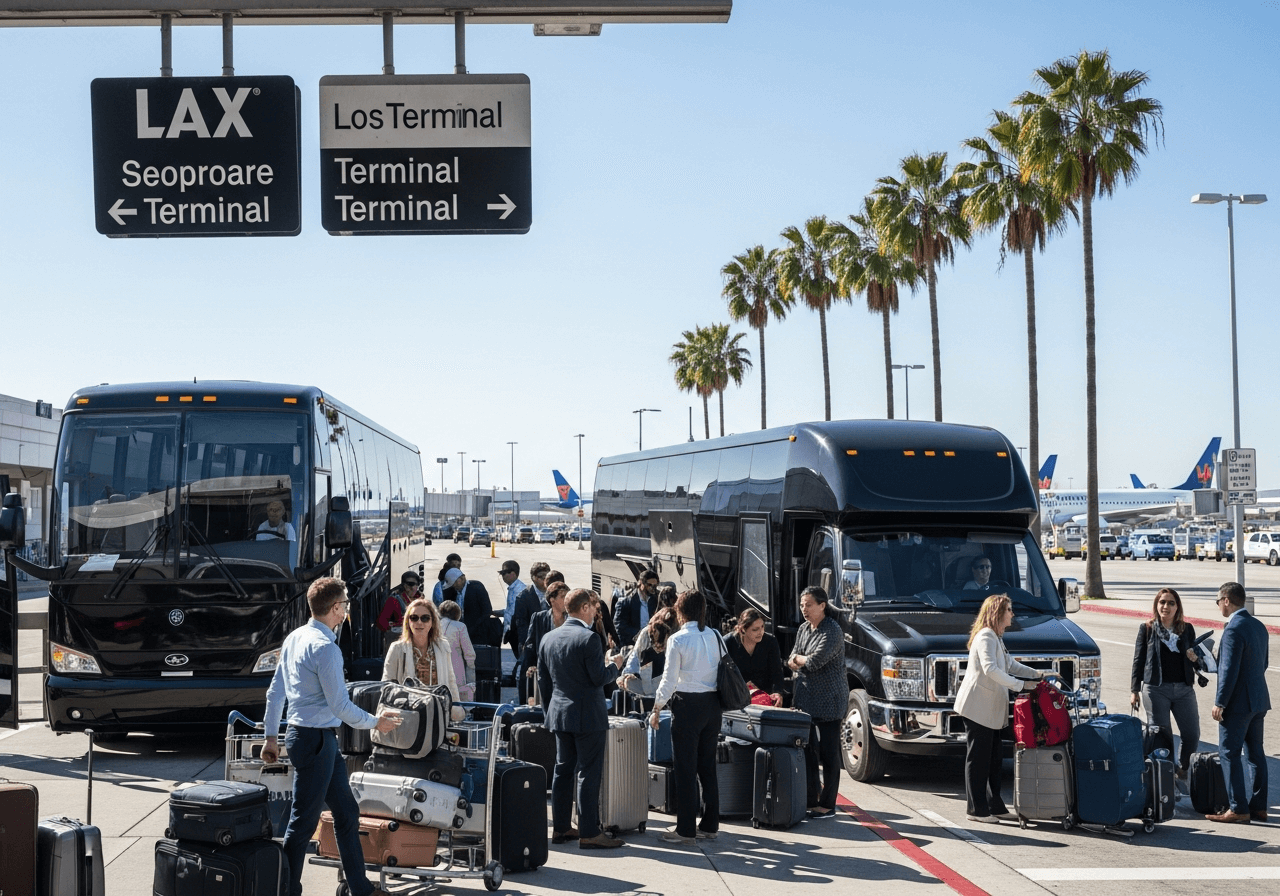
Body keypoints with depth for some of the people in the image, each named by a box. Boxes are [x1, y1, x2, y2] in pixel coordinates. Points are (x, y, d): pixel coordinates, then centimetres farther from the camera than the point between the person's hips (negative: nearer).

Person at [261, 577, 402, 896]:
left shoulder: (295, 637, 8)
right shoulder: (325, 647, -20)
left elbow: (275, 692, 13)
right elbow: (339, 706, -17)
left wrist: (271, 736, 20)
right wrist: (375, 722, -3)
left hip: (323, 740, 10)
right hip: (315, 740, -10)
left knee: (346, 813, 16)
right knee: (303, 822, -3)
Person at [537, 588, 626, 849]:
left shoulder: (548, 639, 7)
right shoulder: (588, 639, -16)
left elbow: (543, 680, 12)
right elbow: (599, 678, -17)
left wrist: (549, 712, 20)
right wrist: (614, 665, 3)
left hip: (559, 715, 7)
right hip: (588, 716, -7)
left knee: (563, 770, 14)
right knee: (588, 774, -4)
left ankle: (560, 828, 19)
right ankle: (589, 833, -2)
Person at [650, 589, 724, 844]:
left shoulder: (678, 640, -11)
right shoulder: (716, 636, 4)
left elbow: (669, 680, -10)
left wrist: (656, 710, 0)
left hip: (687, 705, -6)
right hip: (713, 704, 6)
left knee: (685, 768, 1)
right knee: (708, 766, 14)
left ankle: (686, 829, 3)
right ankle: (710, 825, 19)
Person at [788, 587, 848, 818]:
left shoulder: (832, 631, -13)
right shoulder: (804, 630, 13)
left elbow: (815, 661, -21)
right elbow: (791, 663, 10)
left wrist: (798, 658, -2)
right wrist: (805, 661, -11)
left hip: (828, 701, -8)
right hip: (806, 699, 8)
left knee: (828, 754, -2)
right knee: (807, 751, 10)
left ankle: (827, 805, 3)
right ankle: (810, 799, 18)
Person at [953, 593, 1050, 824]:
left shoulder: (996, 638, 20)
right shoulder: (985, 637, -14)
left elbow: (1010, 665, 29)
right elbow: (990, 669, -26)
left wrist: (1036, 674, 17)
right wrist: (1020, 685, -26)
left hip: (992, 710, 10)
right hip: (977, 707, -10)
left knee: (994, 758, 12)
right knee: (978, 759, -4)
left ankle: (995, 806, 18)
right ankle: (976, 809, 0)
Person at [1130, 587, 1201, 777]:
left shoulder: (1187, 629, 11)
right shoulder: (1147, 629, 5)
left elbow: (1193, 657, 18)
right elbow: (1138, 661, 6)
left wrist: (1195, 658, -7)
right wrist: (1134, 690, 1)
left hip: (1184, 688, 2)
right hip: (1156, 689, -2)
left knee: (1192, 735, 0)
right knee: (1161, 736, -2)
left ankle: (1183, 771, 20)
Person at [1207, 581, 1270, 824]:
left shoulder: (1233, 629, -19)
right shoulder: (1258, 626, 11)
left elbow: (1229, 670, -21)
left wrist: (1220, 703, -16)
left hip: (1238, 703, -9)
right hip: (1259, 699, 9)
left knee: (1229, 753, -4)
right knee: (1255, 752, 12)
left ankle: (1238, 809, -5)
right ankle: (1258, 806, 16)